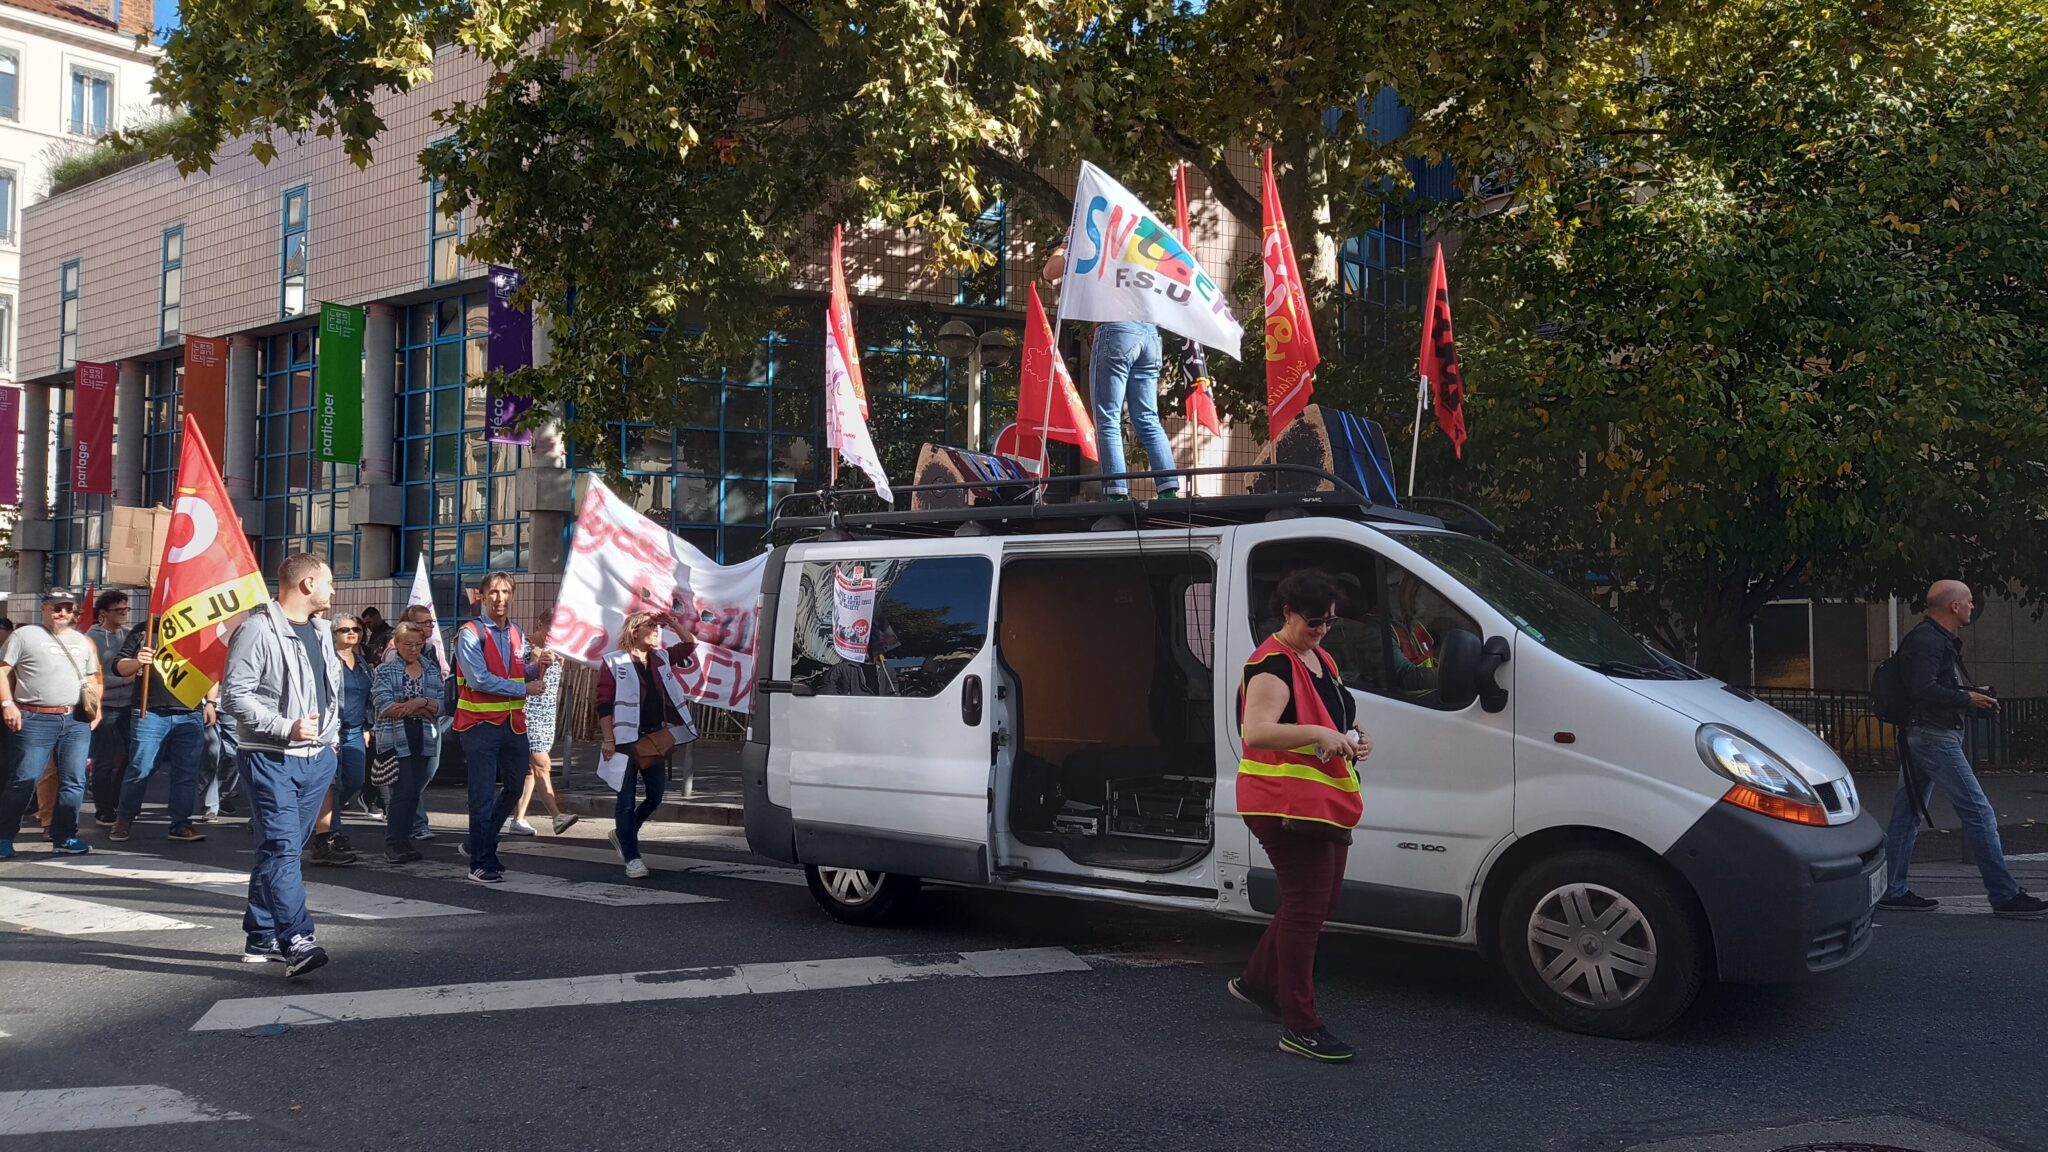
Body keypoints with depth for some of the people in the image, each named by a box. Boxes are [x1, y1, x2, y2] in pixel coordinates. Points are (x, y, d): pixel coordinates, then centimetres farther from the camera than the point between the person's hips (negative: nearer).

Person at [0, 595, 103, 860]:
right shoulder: (24, 635, 4)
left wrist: (96, 705, 8)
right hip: (35, 719, -5)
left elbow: (96, 676, 23)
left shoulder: (83, 642, 18)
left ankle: (64, 838, 11)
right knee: (24, 779, -6)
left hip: (77, 721, 5)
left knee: (74, 781, 3)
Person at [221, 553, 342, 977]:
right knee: (282, 847, -14)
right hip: (271, 758, -8)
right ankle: (297, 942, -21)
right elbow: (233, 694, -16)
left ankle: (261, 937, 21)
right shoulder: (258, 629, -12)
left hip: (317, 758, 8)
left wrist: (331, 738, 18)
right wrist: (285, 728, -20)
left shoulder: (321, 630, 16)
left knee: (284, 848, 13)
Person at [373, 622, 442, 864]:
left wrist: (420, 702, -15)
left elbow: (441, 704, 4)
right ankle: (393, 844, -1)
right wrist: (424, 710, -10)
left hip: (424, 739, 4)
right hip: (396, 739, -4)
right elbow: (384, 705, -13)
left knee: (414, 791, 7)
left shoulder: (432, 670, 12)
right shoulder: (385, 670, 0)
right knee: (403, 791, -9)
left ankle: (404, 840, 16)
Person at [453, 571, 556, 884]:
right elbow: (479, 679, -19)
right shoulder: (471, 634, -10)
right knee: (483, 795, -4)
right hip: (481, 725, -7)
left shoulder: (516, 635, 12)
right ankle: (481, 863, 3)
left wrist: (537, 667, 0)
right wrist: (524, 688, -15)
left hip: (513, 723, 7)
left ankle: (481, 844, 34)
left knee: (514, 787, 16)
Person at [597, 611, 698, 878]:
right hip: (626, 741, -6)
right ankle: (632, 858, 6)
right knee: (626, 801, 0)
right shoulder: (615, 663, -5)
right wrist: (608, 740, -14)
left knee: (655, 797, 11)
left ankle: (622, 834, 34)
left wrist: (672, 622, 4)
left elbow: (690, 644, 17)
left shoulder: (661, 658, 11)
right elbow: (604, 704, -8)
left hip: (655, 741, 6)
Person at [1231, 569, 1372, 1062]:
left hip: (1325, 802, 10)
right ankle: (1299, 1027, -3)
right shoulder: (1273, 664, -15)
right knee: (1307, 905, -9)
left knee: (1320, 898, 18)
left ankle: (1257, 982, 36)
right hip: (1286, 804, -10)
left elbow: (1337, 718, 29)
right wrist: (1318, 733, -34)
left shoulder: (1320, 660, 16)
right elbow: (1256, 732, -28)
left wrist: (1356, 741, 8)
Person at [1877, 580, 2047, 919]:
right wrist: (1967, 699, -16)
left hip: (1920, 736, 11)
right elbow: (1923, 690, -24)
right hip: (1935, 735, -11)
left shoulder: (1935, 638, 20)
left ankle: (1892, 891, 10)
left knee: (1907, 814, 9)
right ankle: (2005, 895, -4)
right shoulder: (1927, 640, -14)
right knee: (1978, 812, -7)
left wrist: (1975, 694, 10)